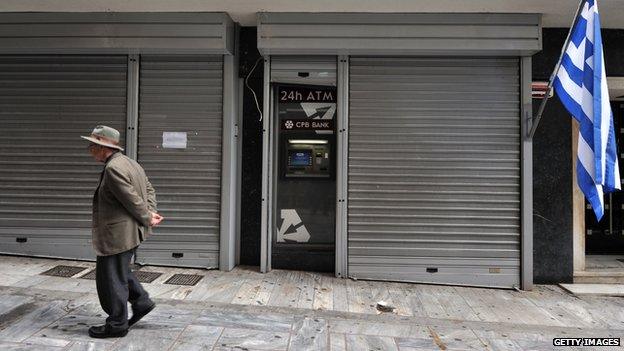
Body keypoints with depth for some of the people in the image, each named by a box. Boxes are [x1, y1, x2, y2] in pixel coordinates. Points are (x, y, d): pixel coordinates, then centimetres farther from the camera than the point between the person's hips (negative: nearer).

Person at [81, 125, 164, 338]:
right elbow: (149, 188, 14)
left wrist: (148, 218, -7)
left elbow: (133, 200, -21)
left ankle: (117, 325, 17)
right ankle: (141, 302, 30)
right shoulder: (128, 162, 11)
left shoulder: (113, 168, -21)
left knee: (111, 277, 4)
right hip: (129, 231, 10)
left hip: (117, 234, -10)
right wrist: (150, 213, 2)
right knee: (119, 270, 25)